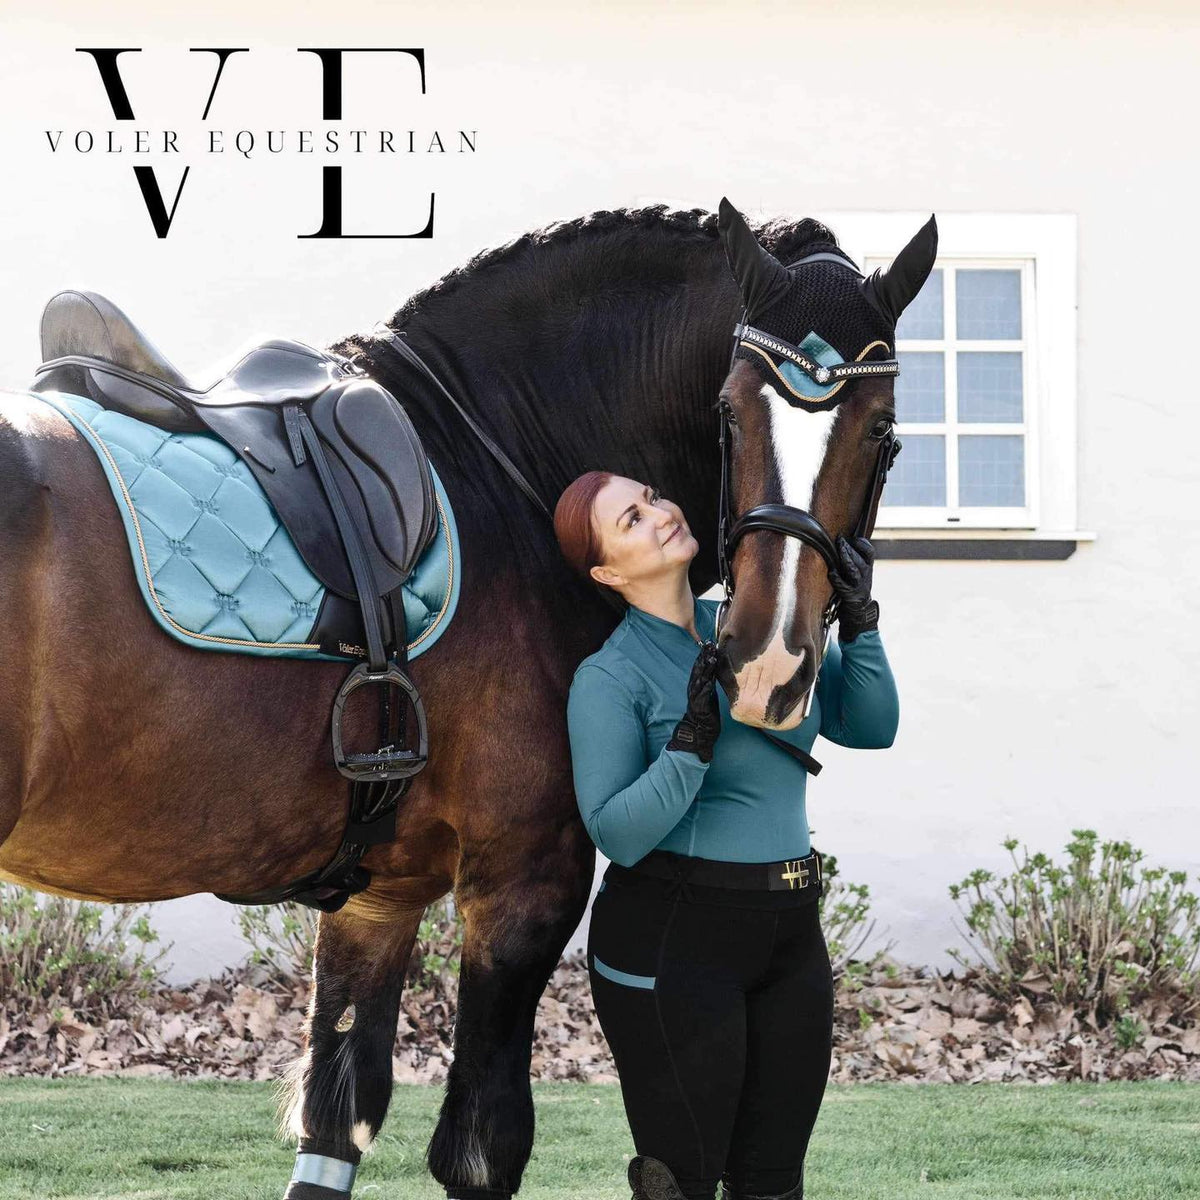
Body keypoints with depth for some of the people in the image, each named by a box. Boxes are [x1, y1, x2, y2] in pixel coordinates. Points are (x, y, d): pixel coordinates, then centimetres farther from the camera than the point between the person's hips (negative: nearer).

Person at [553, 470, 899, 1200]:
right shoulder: (609, 679, -10)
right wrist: (693, 742, -26)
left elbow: (871, 727, 8)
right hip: (673, 941, -6)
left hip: (790, 937, 6)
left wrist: (859, 625, -5)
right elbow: (618, 835, -16)